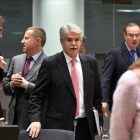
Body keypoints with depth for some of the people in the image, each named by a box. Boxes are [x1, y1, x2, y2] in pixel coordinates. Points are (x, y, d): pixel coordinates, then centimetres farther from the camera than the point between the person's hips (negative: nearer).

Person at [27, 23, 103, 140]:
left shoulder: (91, 62, 8)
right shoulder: (50, 64, -3)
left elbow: (97, 96, 13)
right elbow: (36, 96, -3)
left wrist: (98, 124, 9)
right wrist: (35, 120, -17)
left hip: (85, 126, 3)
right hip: (59, 126, -3)